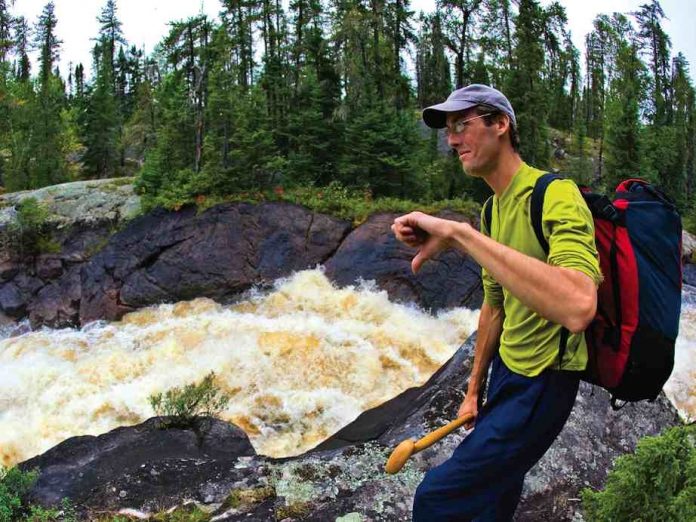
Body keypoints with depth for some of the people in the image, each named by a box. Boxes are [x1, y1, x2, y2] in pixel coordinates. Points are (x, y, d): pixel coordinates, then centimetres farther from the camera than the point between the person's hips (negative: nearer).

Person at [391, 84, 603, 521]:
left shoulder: (557, 195, -23)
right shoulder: (493, 210, 6)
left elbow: (578, 308, -42)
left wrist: (460, 234, -42)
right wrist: (474, 390, 22)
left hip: (542, 384, -8)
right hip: (506, 370, 9)